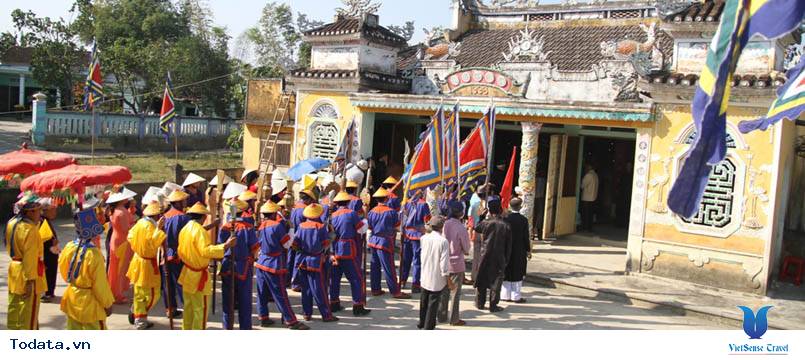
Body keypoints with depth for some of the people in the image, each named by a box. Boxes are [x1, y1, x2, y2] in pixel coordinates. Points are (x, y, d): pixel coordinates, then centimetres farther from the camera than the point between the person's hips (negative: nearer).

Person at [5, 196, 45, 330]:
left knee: (14, 307, 20)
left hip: (14, 269, 8)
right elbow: (30, 257, -24)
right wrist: (30, 280, -22)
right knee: (29, 312, 2)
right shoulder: (30, 229, -22)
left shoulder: (11, 223, 4)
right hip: (27, 271, -8)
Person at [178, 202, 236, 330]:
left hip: (187, 274, 9)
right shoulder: (200, 230, -20)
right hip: (198, 276, -9)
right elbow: (206, 250, -30)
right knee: (200, 309, -1)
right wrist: (226, 245, -32)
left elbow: (181, 250, 13)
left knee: (188, 306, 18)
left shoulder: (184, 229, 6)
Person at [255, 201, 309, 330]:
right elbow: (287, 244, -10)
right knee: (280, 295, -3)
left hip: (261, 262, 7)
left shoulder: (261, 226, 6)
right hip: (274, 265, -7)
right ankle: (291, 321, 2)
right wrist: (290, 230, 4)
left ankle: (263, 318, 21)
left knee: (262, 293, 13)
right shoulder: (278, 225, -14)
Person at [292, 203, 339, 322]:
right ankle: (326, 315, 3)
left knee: (305, 289, 13)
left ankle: (307, 314, 19)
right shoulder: (321, 227, -12)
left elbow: (294, 244, -1)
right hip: (316, 261, -4)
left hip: (303, 261, 4)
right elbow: (326, 243, -7)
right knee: (319, 289, 0)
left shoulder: (301, 226, -3)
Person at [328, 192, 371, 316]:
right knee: (357, 278, 1)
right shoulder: (351, 213, -8)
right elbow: (361, 229, -3)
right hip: (348, 252, -6)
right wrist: (364, 221, 17)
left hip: (334, 251, 6)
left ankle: (334, 304, 22)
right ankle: (358, 307, -1)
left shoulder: (332, 215, 7)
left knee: (335, 278, 15)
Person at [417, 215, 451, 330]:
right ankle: (428, 327, 14)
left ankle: (421, 323, 37)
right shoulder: (443, 241, -19)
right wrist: (449, 281, -10)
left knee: (424, 300, 22)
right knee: (433, 303, 7)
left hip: (425, 277, 5)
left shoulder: (424, 238, -6)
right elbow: (444, 263, -19)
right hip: (437, 279, -5)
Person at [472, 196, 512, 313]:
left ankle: (480, 303, 20)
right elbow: (508, 246, -2)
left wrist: (481, 216, 13)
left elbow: (476, 229, 12)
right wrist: (506, 259, 7)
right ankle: (493, 305, 10)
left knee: (481, 280, 13)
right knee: (496, 281, 7)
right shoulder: (506, 226, -8)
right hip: (499, 259, -1)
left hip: (485, 257, 1)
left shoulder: (485, 223, -11)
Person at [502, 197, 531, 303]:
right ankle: (516, 296, 9)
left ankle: (505, 295, 16)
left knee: (506, 273, 11)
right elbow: (526, 237, -8)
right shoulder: (523, 220, -12)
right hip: (519, 252, -2)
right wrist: (528, 251, 4)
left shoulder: (505, 218, -7)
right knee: (517, 274, 6)